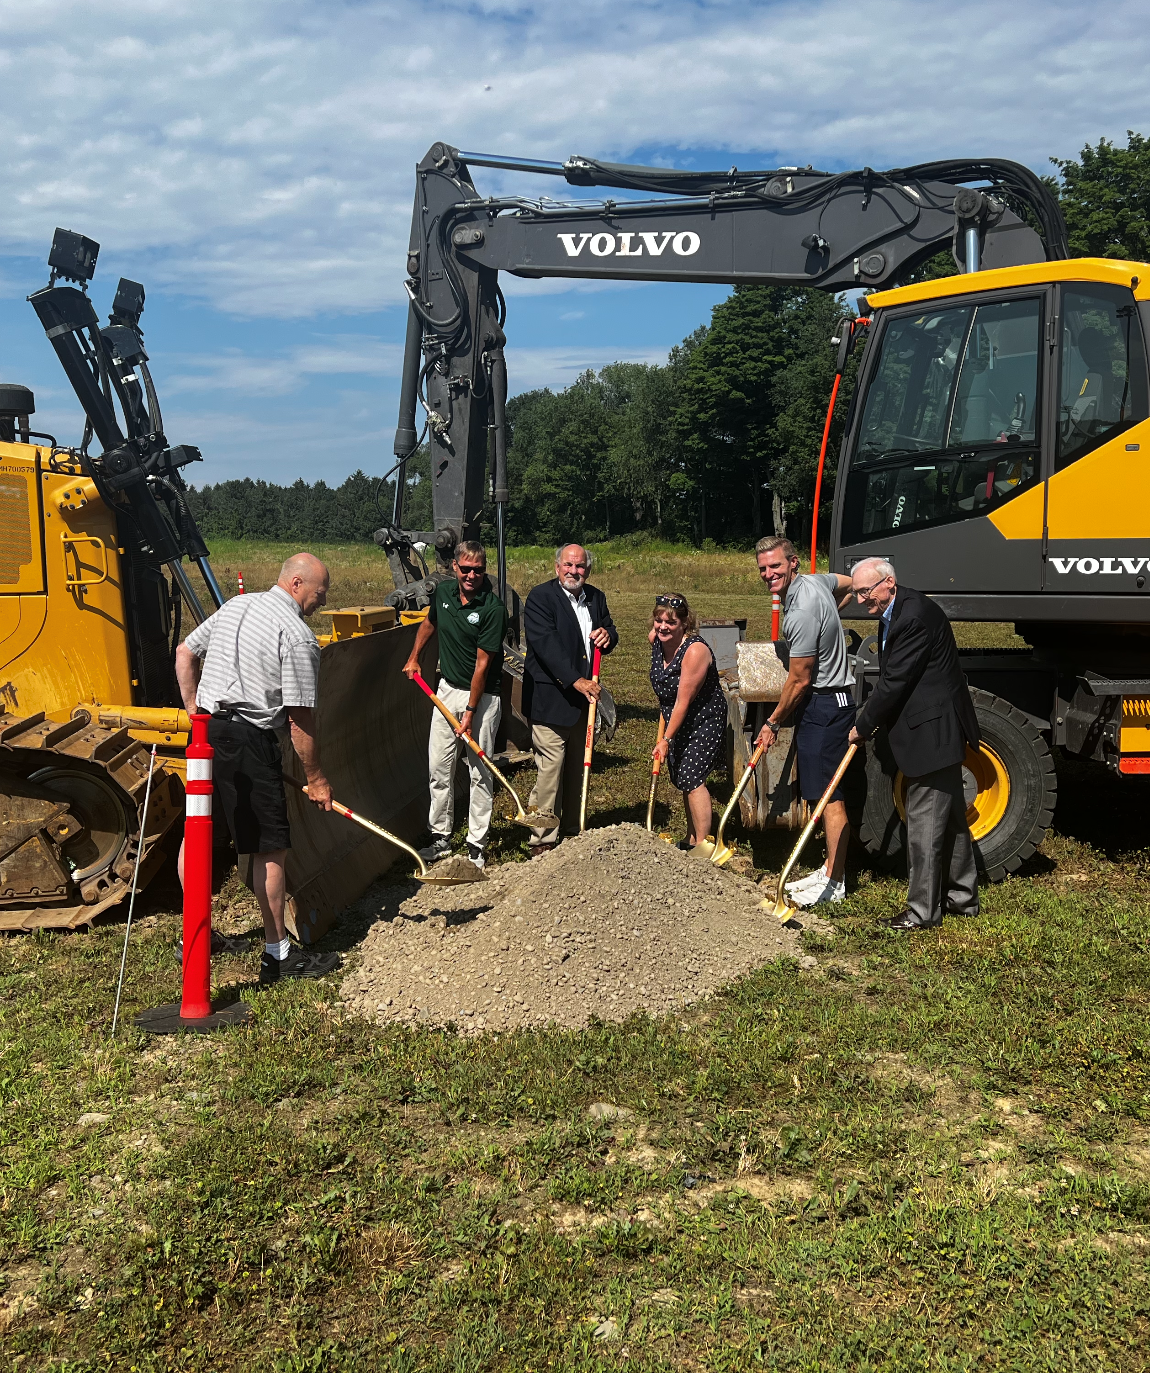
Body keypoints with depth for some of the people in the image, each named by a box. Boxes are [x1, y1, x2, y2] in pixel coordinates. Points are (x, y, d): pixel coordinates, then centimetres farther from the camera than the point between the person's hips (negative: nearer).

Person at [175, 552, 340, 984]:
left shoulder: (234, 605, 14)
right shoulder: (297, 635, -11)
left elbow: (184, 652, 21)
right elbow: (300, 719, -12)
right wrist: (315, 778, -3)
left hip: (207, 733, 9)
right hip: (249, 743, -9)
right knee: (271, 848, 1)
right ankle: (278, 955, 9)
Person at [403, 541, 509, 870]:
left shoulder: (493, 608, -19)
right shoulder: (443, 592, -1)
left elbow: (482, 664, -19)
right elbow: (429, 623, 23)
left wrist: (470, 712, -18)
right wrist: (414, 658, 23)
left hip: (482, 695, -6)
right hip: (447, 689, 6)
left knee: (480, 772, 0)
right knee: (438, 766, 8)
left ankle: (476, 846, 9)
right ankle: (440, 838, 20)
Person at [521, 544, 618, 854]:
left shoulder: (596, 598, 11)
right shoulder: (540, 596, -10)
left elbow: (609, 631, 22)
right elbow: (546, 643, -20)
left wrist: (608, 635, -5)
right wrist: (576, 680, -27)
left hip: (583, 698, 7)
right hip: (550, 698, -7)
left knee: (577, 768, 15)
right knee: (550, 769, -8)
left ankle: (572, 830, 27)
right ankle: (542, 841, 0)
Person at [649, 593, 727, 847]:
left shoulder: (695, 651, -27)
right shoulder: (655, 640, -5)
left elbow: (683, 702, -26)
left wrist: (666, 739, -23)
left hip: (705, 722, -8)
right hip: (677, 722, 8)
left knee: (691, 778, -15)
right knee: (682, 780, 11)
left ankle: (702, 845, -8)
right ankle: (691, 840, 23)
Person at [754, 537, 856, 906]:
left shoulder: (802, 612, -23)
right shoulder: (813, 580, 6)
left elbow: (799, 680, -17)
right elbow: (848, 585, 30)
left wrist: (773, 723, -5)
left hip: (824, 705, -11)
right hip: (825, 699, 11)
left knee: (829, 794, -5)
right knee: (819, 791, 13)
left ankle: (834, 882, 1)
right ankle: (828, 871, 21)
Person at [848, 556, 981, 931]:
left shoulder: (915, 616, -22)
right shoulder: (893, 613, 12)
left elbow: (895, 681, -21)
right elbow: (892, 677, 18)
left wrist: (863, 726, -11)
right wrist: (872, 717, 6)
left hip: (933, 732, -11)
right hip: (938, 732, 11)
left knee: (924, 823, -4)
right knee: (950, 816, 19)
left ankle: (923, 911, 4)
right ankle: (962, 897, 31)